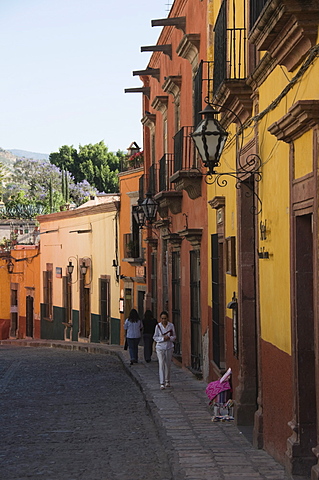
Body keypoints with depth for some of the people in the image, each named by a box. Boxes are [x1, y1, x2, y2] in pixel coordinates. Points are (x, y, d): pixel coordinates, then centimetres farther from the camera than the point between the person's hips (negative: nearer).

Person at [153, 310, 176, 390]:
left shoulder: (171, 325, -1)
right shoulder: (158, 326, -5)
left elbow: (174, 336, 5)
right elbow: (155, 337, -2)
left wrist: (169, 338, -16)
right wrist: (163, 338, -17)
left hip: (169, 347, 2)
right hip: (160, 347, -2)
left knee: (168, 365, 10)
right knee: (161, 364, -9)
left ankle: (167, 381, 27)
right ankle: (162, 383, -9)